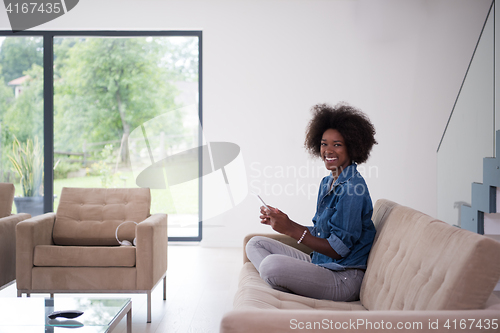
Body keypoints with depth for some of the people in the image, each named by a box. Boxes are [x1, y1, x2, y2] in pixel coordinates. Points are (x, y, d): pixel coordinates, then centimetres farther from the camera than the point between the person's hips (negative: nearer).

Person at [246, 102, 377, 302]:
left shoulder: (352, 189, -18)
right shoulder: (327, 183, 13)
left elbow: (338, 249, -19)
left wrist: (291, 229, -20)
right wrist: (283, 222, 2)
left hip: (343, 279, -10)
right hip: (319, 263, 10)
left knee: (271, 264, -32)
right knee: (256, 243, 11)